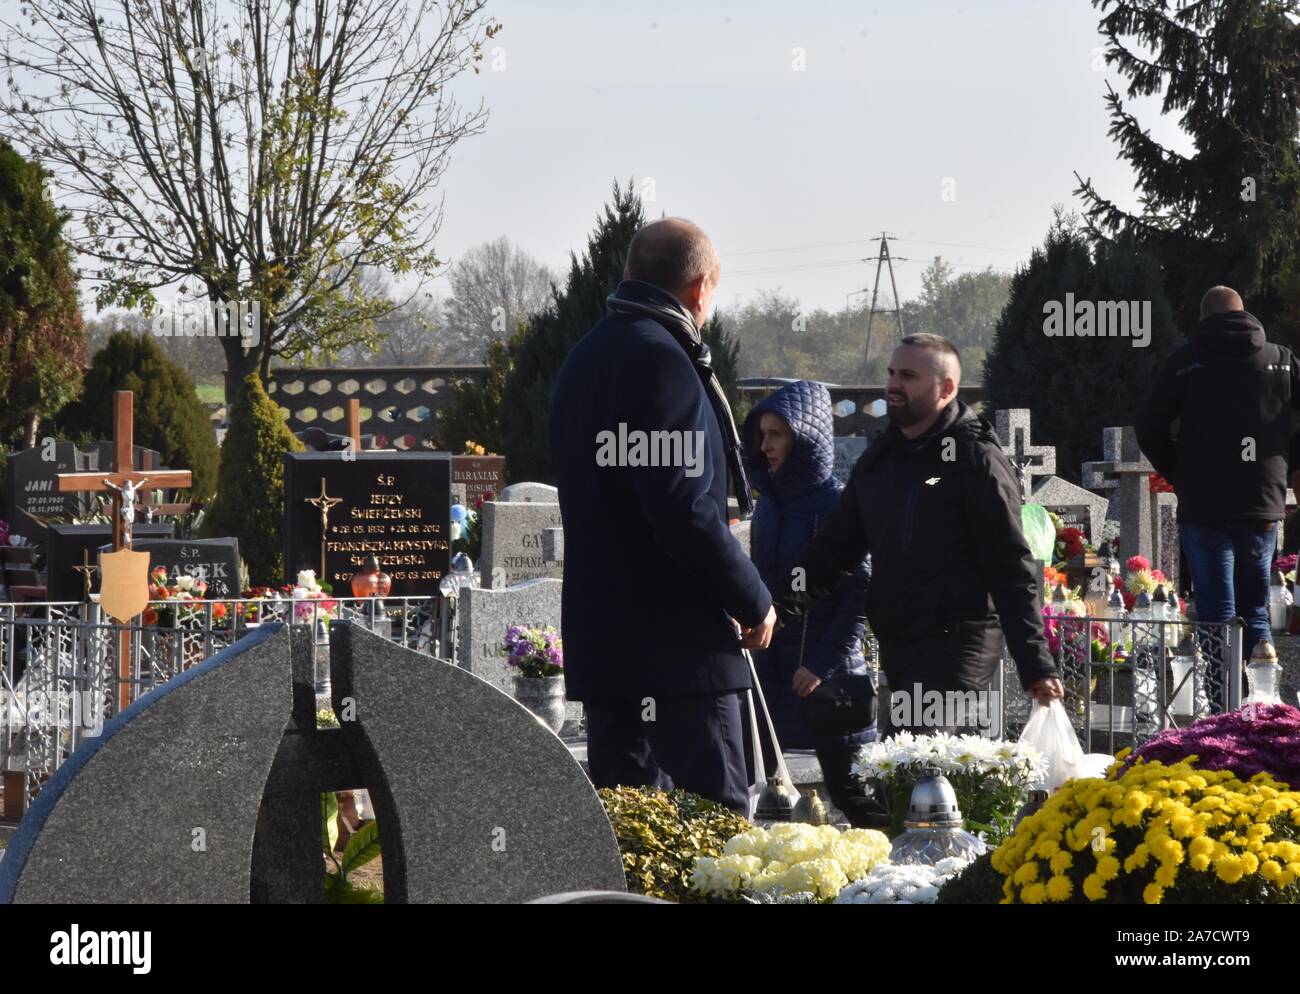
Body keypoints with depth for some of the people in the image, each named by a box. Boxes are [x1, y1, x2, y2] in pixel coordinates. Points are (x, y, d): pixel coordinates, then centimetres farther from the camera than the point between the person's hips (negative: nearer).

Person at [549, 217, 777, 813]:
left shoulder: (585, 357, 17)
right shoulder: (661, 361, -14)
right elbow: (685, 513, -21)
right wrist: (754, 602, -9)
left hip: (599, 637, 9)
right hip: (677, 644, -9)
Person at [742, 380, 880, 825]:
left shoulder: (836, 505, -12)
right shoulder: (769, 504, 10)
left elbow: (860, 592, -14)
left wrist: (823, 664, -16)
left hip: (826, 671, -7)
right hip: (771, 666, 7)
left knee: (844, 783, -2)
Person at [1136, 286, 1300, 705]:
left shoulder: (1186, 361, -1)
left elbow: (1149, 429, -4)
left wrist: (1178, 474, 9)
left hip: (1203, 509, -3)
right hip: (1264, 505, 3)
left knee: (1217, 613, 0)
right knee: (1256, 613, 13)